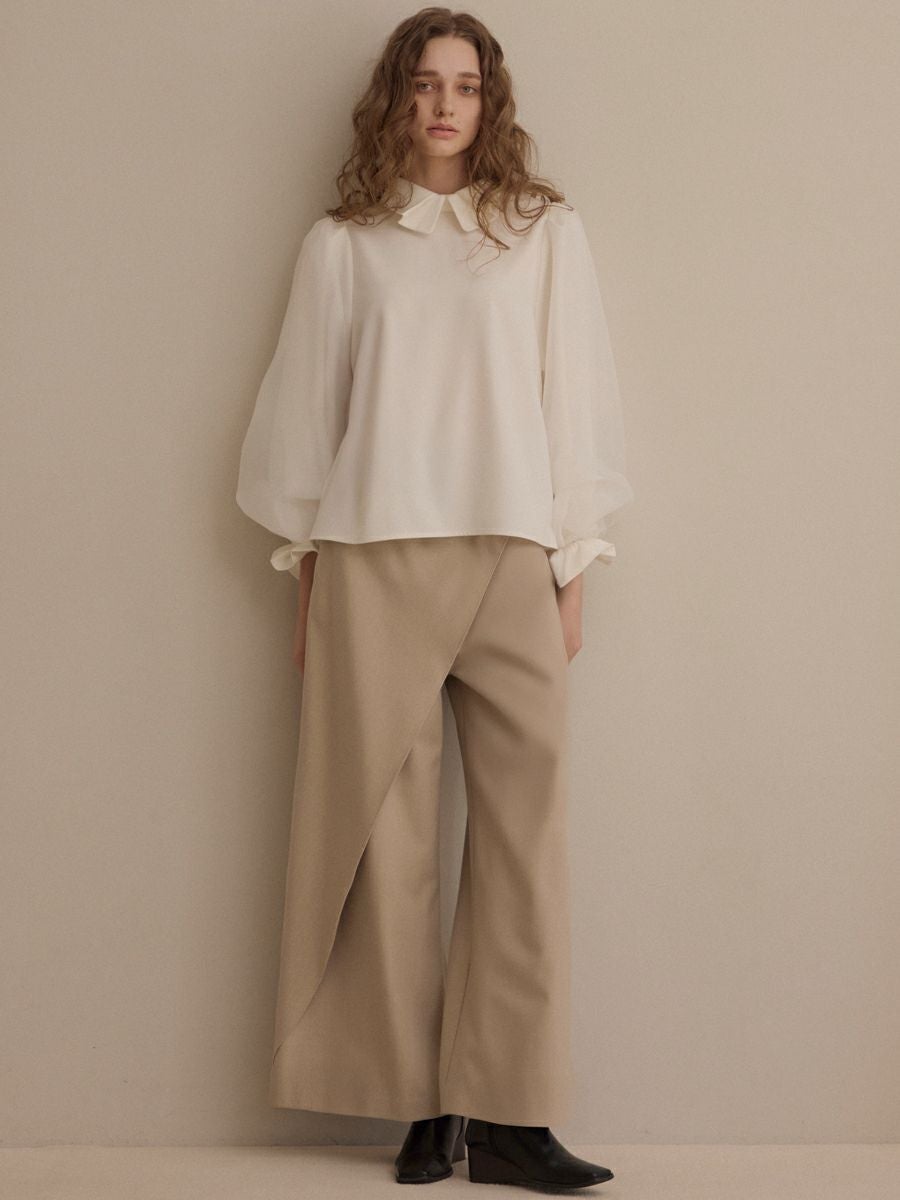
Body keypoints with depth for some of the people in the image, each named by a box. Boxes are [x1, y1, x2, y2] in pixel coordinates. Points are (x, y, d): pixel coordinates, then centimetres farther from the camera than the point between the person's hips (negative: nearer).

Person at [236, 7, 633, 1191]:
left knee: (523, 824, -6)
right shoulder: (343, 244, 12)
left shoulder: (546, 231, 11)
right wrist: (305, 581, 8)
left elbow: (575, 403, 9)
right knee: (385, 832, -1)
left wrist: (572, 574, 5)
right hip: (374, 560, 0)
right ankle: (424, 1103, 7)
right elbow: (306, 411, 12)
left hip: (513, 558, 0)